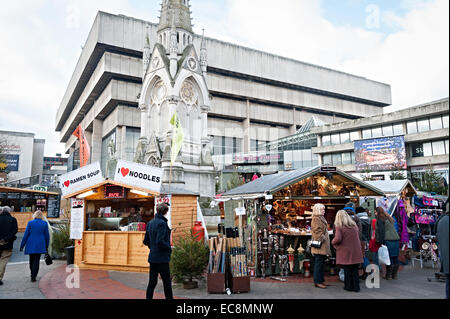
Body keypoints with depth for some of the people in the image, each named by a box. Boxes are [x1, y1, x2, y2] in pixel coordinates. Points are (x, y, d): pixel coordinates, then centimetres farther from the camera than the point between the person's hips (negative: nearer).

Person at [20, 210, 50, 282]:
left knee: (32, 260, 16)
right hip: (40, 245, -1)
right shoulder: (45, 223, 0)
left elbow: (26, 235, -2)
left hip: (31, 245, 1)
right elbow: (47, 235, 3)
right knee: (36, 260, 3)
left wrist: (22, 245, 5)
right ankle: (33, 276, -2)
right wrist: (46, 246, 13)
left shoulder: (30, 223, -2)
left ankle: (33, 275, 29)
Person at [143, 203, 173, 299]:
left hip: (152, 257, 7)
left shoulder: (150, 223, 8)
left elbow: (145, 241, 14)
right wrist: (169, 248, -9)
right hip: (162, 258, -7)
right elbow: (160, 241, -24)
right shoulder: (162, 223, -17)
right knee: (167, 282, 5)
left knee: (152, 282, 12)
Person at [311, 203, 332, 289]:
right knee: (319, 263, -6)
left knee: (321, 263, 14)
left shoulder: (321, 218, 19)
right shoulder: (316, 219, -13)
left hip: (323, 245, 10)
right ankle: (317, 282, -2)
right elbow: (317, 231, -21)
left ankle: (321, 280, 21)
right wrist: (322, 239, -21)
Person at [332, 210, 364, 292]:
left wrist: (333, 242, -2)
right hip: (355, 251, 4)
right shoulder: (354, 225, 6)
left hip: (345, 252, -4)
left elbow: (338, 239, -21)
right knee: (355, 270, 13)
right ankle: (356, 287, 17)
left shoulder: (339, 227, -12)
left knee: (347, 270, 7)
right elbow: (358, 236, 19)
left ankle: (349, 286, 15)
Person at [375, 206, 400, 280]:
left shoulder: (380, 219, -4)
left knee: (389, 258, -4)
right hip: (396, 239, 8)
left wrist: (381, 242, -12)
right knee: (395, 258, 10)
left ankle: (388, 275, 1)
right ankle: (394, 275, 17)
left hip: (388, 240, -8)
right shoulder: (389, 218, 21)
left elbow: (381, 231, -12)